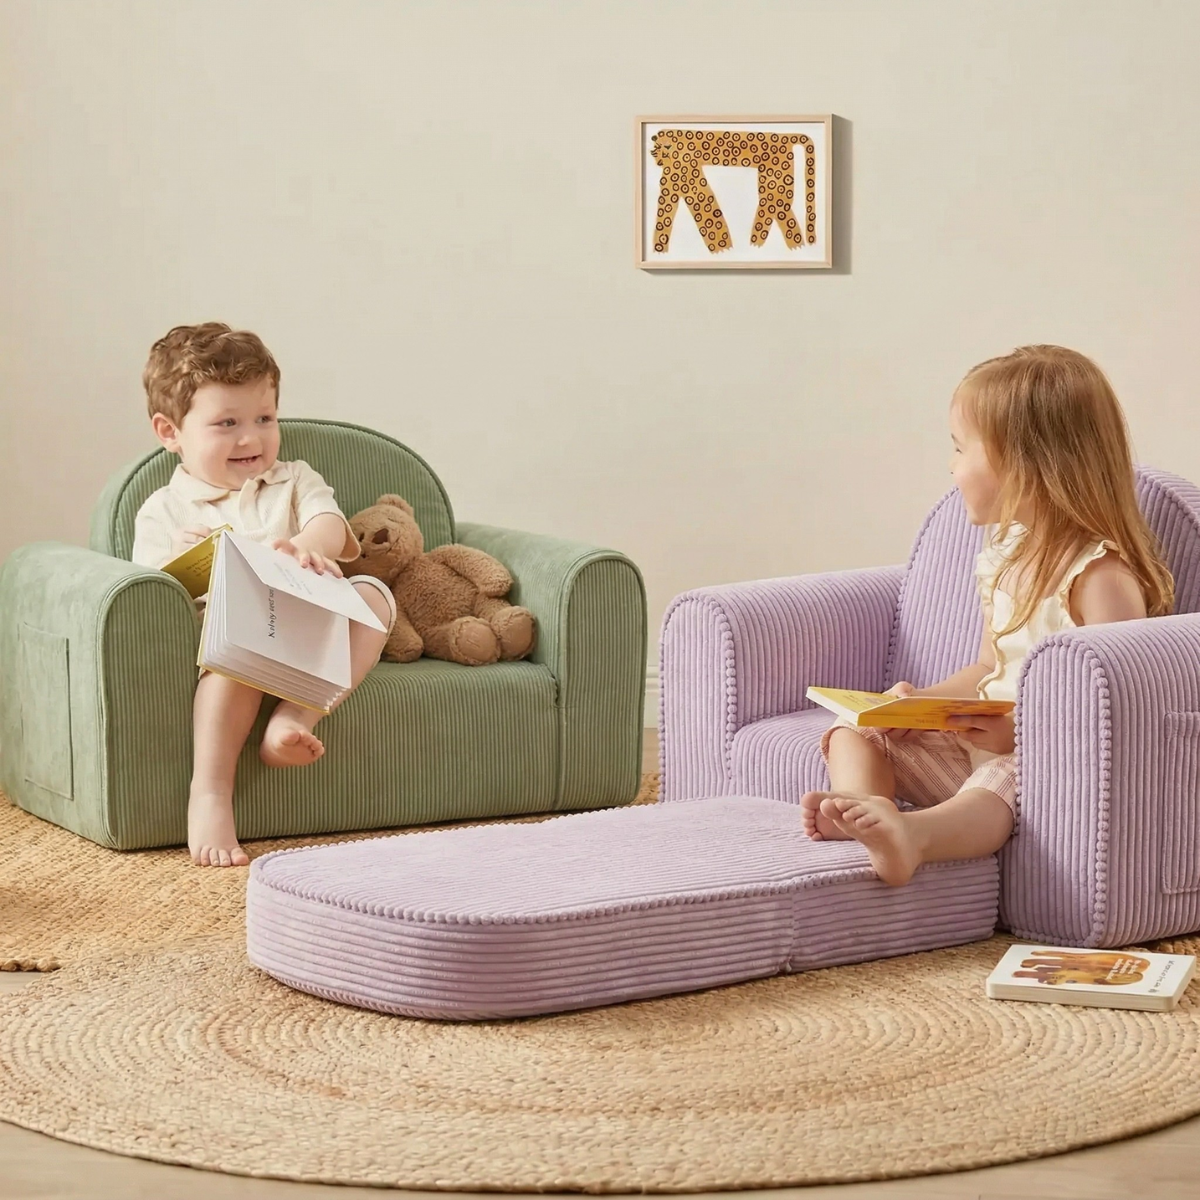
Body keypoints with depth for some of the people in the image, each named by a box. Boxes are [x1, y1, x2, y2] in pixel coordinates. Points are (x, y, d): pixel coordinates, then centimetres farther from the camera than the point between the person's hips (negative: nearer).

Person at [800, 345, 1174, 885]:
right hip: (975, 745, 10)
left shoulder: (1101, 574, -15)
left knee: (1000, 780, -40)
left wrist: (1019, 731, -29)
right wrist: (923, 699, 9)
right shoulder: (1005, 556, 14)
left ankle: (913, 834, -71)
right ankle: (860, 805, -35)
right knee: (853, 732, -1)